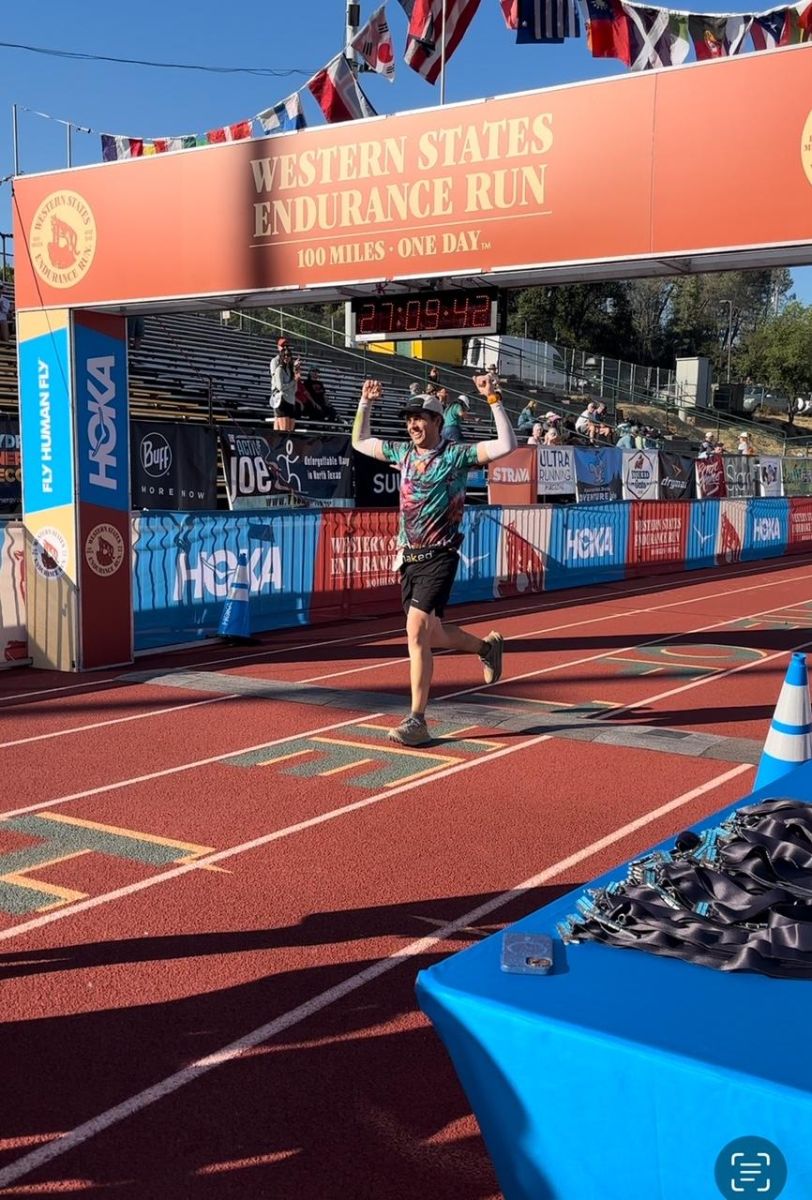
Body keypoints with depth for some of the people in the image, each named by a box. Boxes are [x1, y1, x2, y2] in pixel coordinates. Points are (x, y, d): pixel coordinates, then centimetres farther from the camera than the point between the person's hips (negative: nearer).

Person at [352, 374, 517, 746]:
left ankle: (416, 720, -13)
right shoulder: (402, 452, 11)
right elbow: (359, 442, 25)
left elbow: (506, 446, -17)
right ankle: (487, 646, 43)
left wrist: (493, 400, -20)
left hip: (438, 557, -7)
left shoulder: (456, 455, -6)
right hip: (408, 557, 7)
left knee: (417, 632, -17)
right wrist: (366, 402, 17)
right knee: (432, 635, 15)